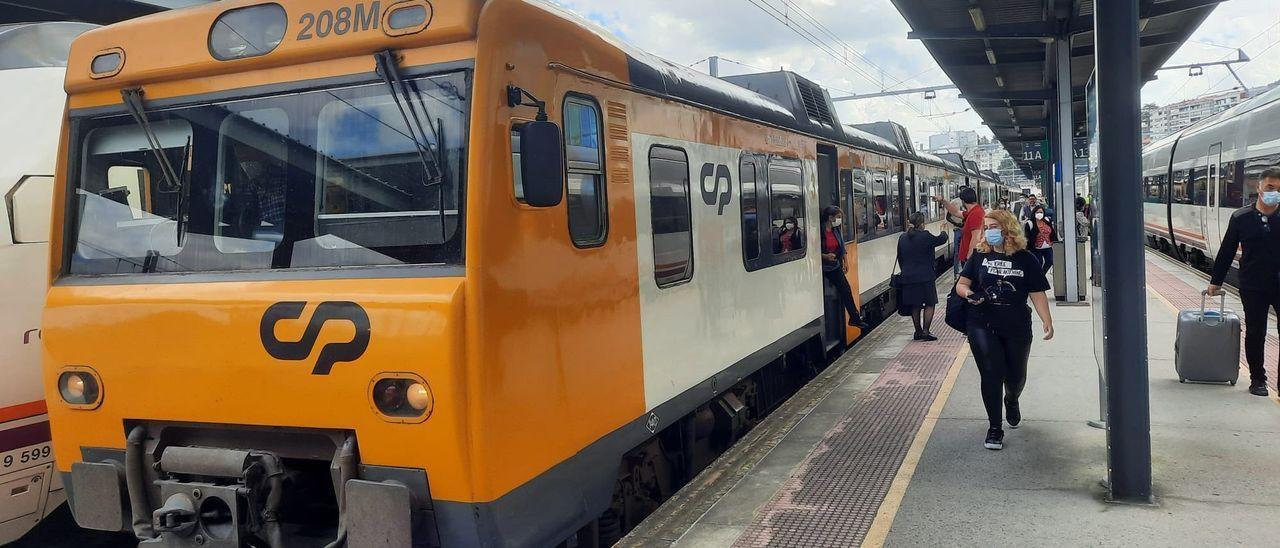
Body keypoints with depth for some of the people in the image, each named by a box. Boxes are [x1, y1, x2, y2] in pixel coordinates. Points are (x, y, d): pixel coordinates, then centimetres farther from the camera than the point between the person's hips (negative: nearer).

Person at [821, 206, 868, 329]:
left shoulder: (836, 230, 5)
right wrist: (826, 256, -28)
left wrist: (845, 262, 17)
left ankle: (854, 318, 13)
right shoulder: (820, 231, -18)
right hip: (822, 267, -7)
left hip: (834, 267, 7)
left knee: (846, 290, 5)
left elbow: (842, 247, 16)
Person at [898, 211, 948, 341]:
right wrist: (943, 232, 25)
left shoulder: (902, 238, 4)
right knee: (929, 304, 5)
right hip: (925, 276, -5)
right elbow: (941, 239, 2)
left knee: (915, 306, 13)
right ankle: (925, 331, -1)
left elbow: (900, 258, 11)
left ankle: (918, 332, 18)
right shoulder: (925, 236, -13)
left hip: (908, 277, 5)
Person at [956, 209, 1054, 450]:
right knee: (991, 375, -7)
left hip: (1017, 328, 0)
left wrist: (1047, 321, -11)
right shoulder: (979, 256, 3)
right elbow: (961, 283, 3)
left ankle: (1011, 401, 51)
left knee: (1016, 376, 15)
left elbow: (1037, 293, -1)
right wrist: (968, 293, -19)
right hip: (983, 327, 0)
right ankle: (995, 428, 5)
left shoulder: (1025, 259, -1)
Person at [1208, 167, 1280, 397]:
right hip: (1253, 288, 0)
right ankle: (1257, 379, 22)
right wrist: (1216, 281, 9)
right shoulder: (1241, 218, 0)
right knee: (1255, 334, 9)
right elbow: (1227, 251, 7)